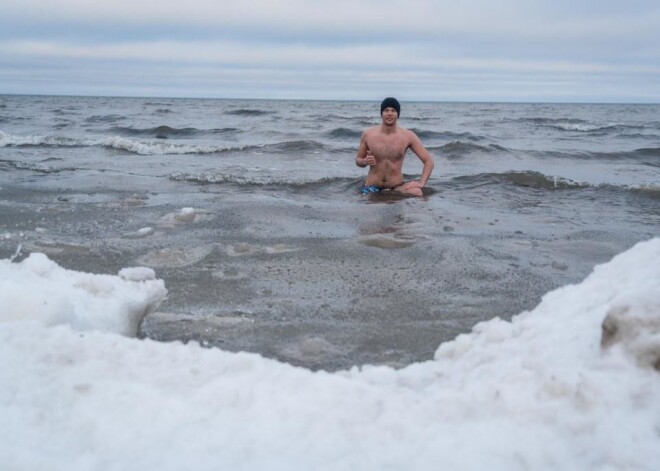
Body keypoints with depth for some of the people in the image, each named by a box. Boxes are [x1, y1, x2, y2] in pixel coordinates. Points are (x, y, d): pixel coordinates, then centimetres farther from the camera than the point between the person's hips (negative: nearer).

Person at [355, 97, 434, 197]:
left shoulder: (408, 136, -5)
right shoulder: (368, 134, -3)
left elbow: (428, 160, -1)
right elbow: (358, 160, 10)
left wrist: (421, 183, -14)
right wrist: (365, 161, -14)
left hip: (397, 187, 0)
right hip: (372, 188, 0)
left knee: (417, 192, -29)